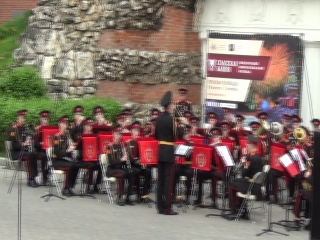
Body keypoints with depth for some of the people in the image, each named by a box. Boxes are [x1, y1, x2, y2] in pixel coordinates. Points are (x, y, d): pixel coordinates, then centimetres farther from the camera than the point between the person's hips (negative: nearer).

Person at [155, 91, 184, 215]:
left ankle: (160, 207, 12)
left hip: (160, 151, 7)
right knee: (168, 180, -5)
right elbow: (179, 135, -13)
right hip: (169, 151, -7)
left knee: (160, 179, 9)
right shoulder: (171, 119, -15)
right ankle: (167, 208, -5)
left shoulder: (158, 119, 7)